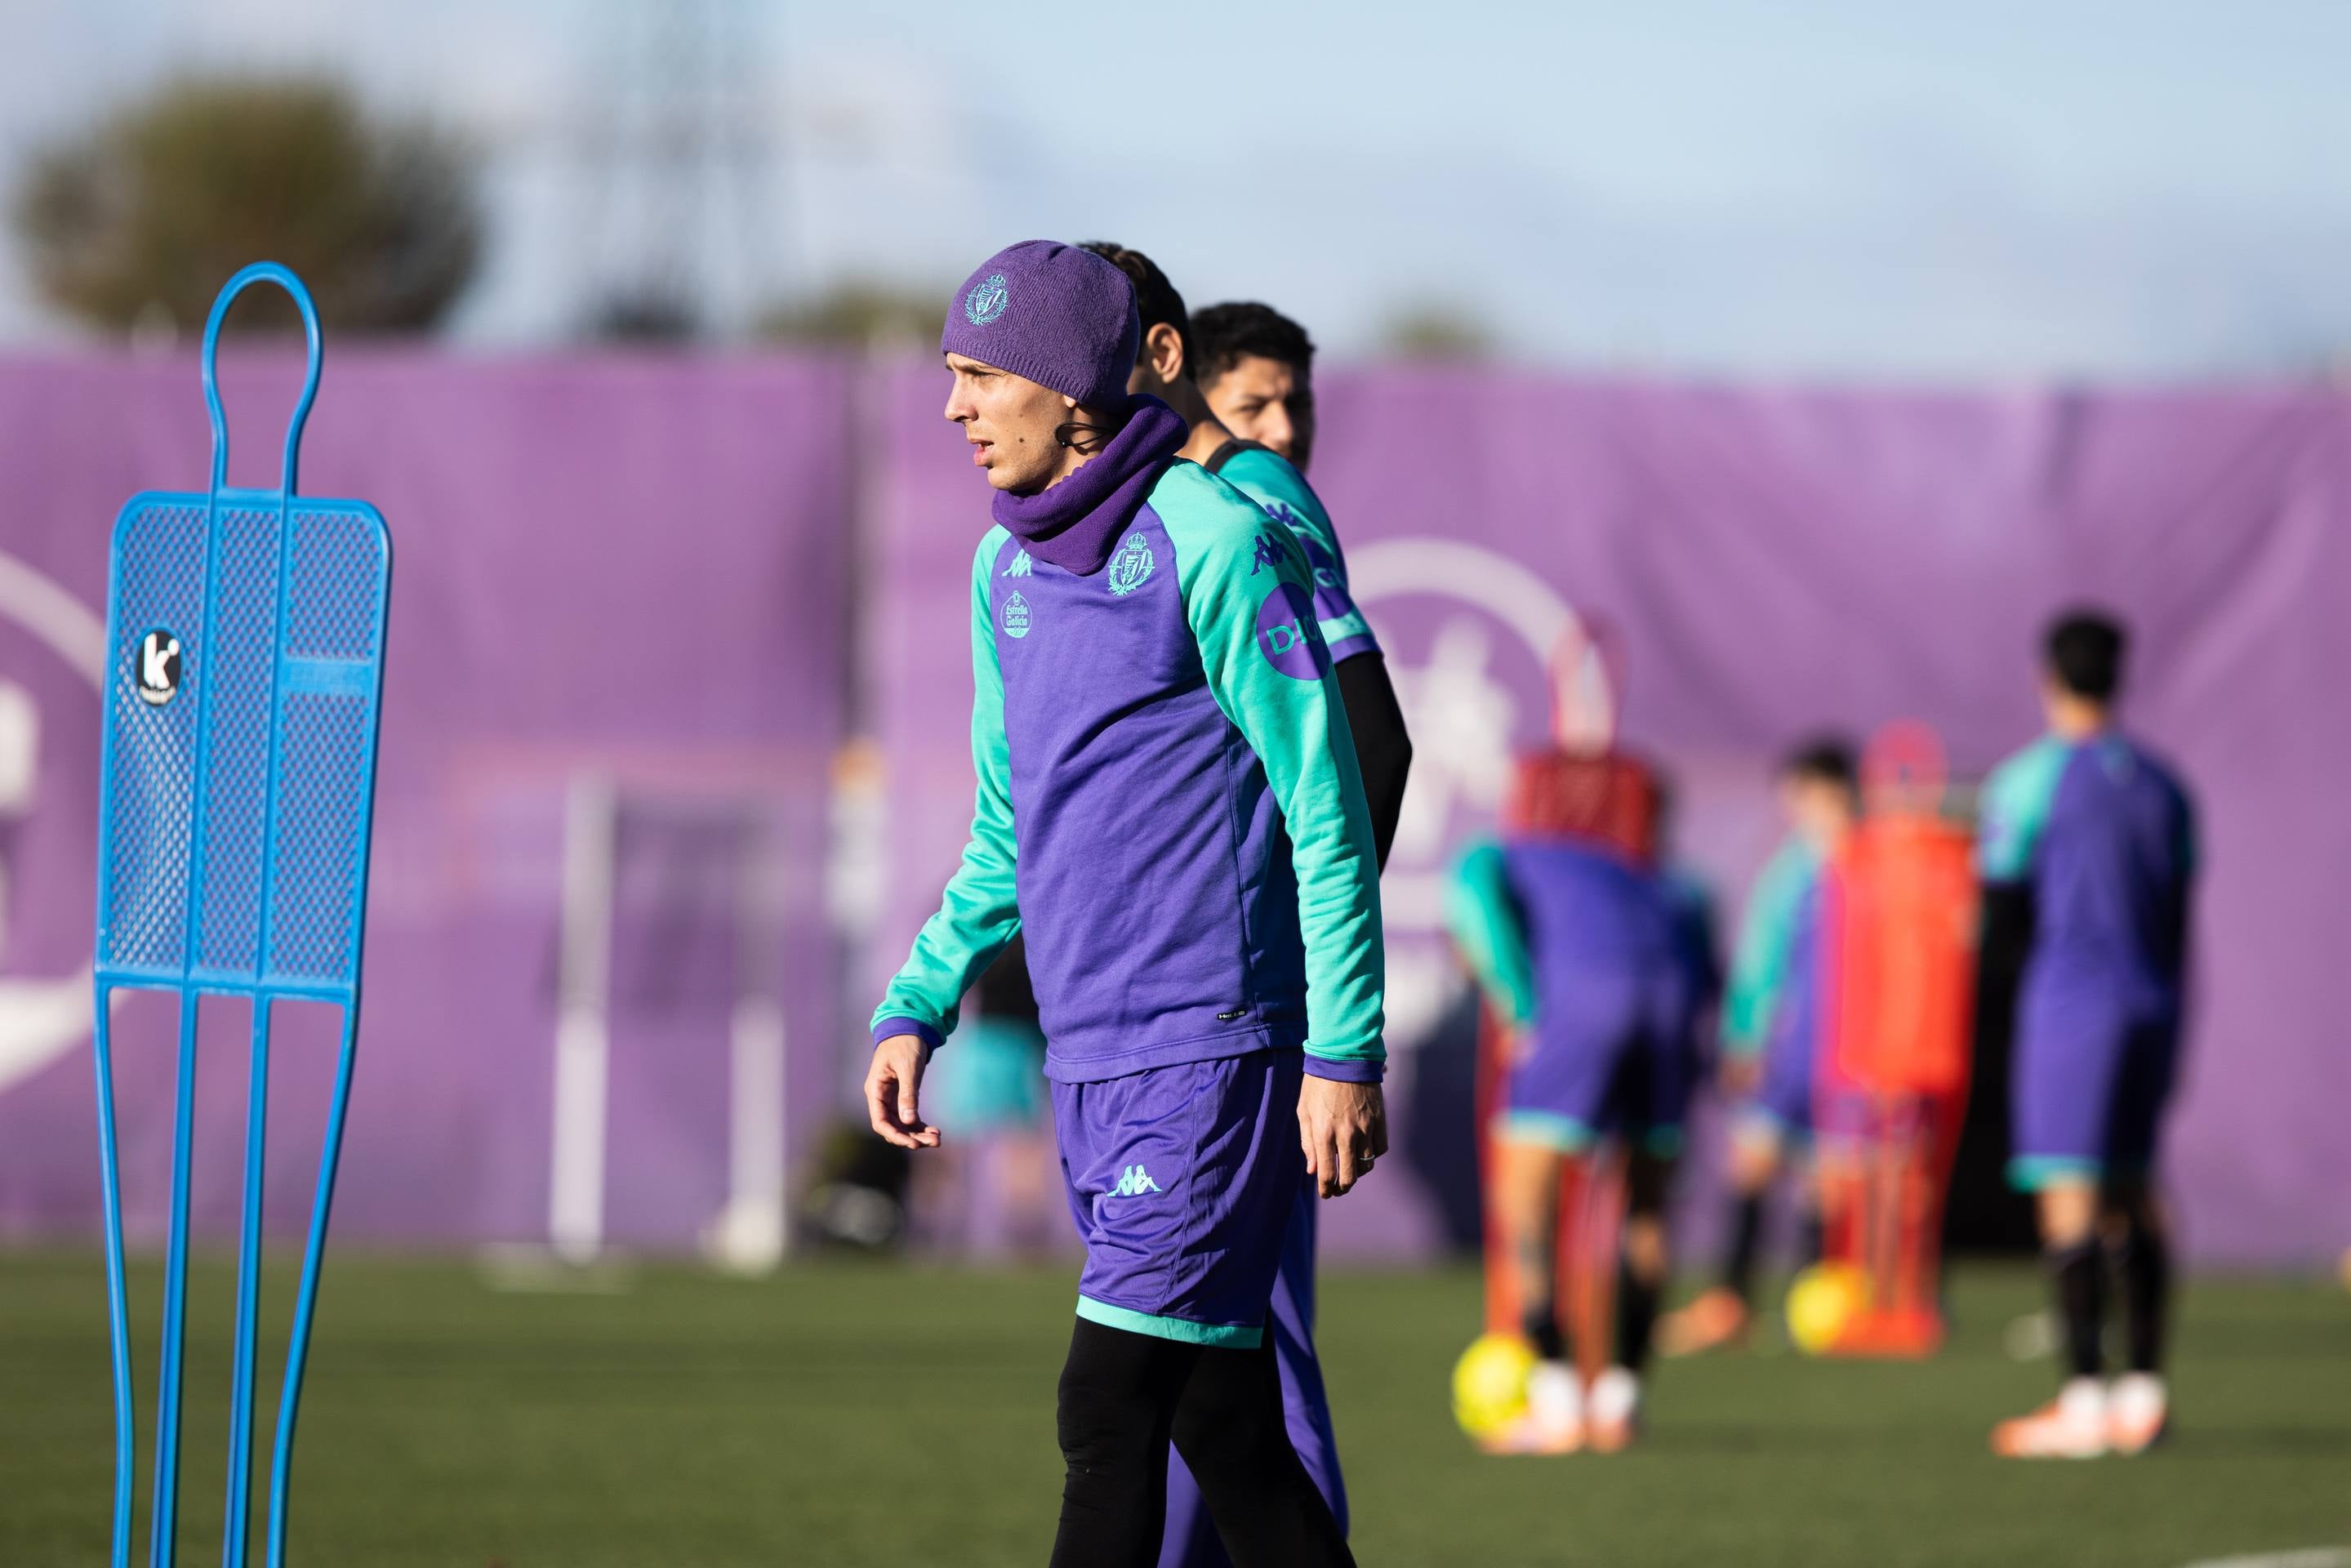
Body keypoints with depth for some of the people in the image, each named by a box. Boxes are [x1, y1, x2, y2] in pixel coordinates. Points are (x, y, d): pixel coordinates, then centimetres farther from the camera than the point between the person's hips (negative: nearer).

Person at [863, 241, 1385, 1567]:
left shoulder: (1210, 540, -10)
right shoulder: (1007, 568, 13)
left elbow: (1327, 802, -11)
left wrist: (1347, 1054, -14)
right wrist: (918, 1008, 13)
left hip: (1218, 1049, -8)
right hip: (1088, 1057, 8)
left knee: (1108, 1407, -12)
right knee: (1226, 1431, 7)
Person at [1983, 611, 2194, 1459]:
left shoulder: (2031, 778, -5)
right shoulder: (2163, 785, 13)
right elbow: (2179, 923, 15)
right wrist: (2170, 1046, 21)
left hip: (2070, 1003, -6)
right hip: (2151, 1001, 6)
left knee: (2068, 1194, -8)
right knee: (2133, 1193, 12)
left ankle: (2083, 1399, -13)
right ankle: (2143, 1389, 9)